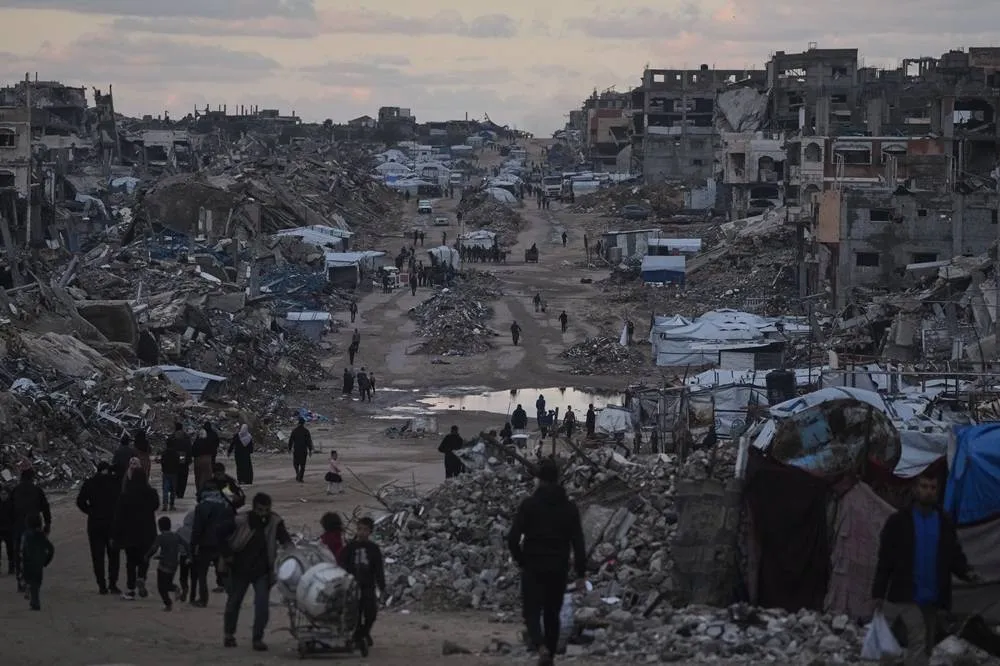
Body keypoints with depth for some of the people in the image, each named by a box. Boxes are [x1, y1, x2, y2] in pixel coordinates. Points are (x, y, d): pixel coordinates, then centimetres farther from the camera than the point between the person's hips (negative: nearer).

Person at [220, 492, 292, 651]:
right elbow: (223, 535, 1)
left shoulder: (275, 522, -9)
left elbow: (285, 540, -13)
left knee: (262, 605, -11)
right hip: (241, 569, 0)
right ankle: (229, 634, 34)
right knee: (234, 602, 13)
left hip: (263, 571, 0)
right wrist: (227, 555, -2)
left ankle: (258, 638, -2)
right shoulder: (241, 521, -12)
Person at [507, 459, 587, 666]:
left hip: (533, 569, -3)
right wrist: (581, 574, 0)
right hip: (558, 570, 3)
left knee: (532, 612, 1)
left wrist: (521, 561, 6)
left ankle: (541, 647, -25)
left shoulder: (528, 505, -7)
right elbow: (578, 542, -3)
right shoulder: (569, 507, 1)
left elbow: (513, 538, -11)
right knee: (552, 614, 16)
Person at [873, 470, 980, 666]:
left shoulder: (945, 523, 9)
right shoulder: (898, 521, -2)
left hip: (932, 598, 5)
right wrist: (878, 594, -6)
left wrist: (966, 572, -12)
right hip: (905, 595, -5)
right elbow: (885, 560, -2)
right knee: (918, 640, -19)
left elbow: (955, 556, 11)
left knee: (926, 647, 10)